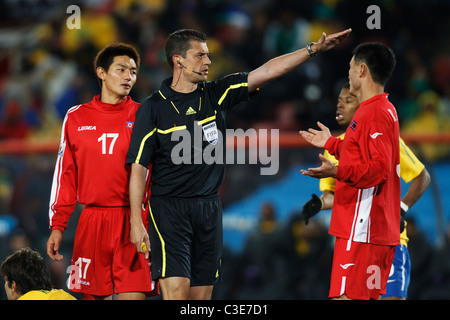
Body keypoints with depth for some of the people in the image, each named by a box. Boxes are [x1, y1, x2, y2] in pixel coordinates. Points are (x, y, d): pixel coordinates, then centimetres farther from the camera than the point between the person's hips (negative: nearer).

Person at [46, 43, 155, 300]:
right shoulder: (76, 117, 10)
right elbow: (65, 174, 13)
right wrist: (57, 225, 7)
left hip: (132, 224, -2)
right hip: (92, 223, 2)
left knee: (134, 294, -10)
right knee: (93, 295, 4)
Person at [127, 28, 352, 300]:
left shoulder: (216, 95, 7)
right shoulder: (154, 107, -5)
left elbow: (267, 71, 5)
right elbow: (138, 167, -5)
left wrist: (314, 49, -1)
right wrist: (136, 221, -10)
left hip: (209, 206, 5)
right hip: (169, 208, -5)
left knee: (202, 293, 5)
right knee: (177, 290, -16)